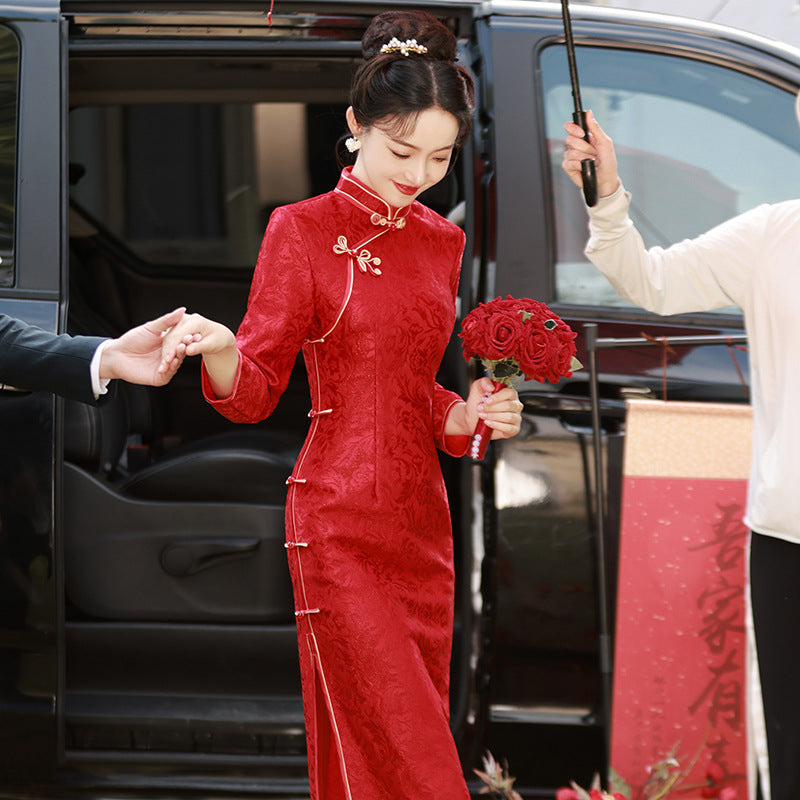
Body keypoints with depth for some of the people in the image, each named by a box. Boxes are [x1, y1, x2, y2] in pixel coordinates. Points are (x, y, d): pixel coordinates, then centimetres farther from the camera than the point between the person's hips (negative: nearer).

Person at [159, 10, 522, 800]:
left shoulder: (442, 241, 13)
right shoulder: (304, 230, -5)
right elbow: (254, 391, -7)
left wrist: (466, 414, 0)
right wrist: (219, 351, -28)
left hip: (421, 520, 6)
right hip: (339, 522, -6)